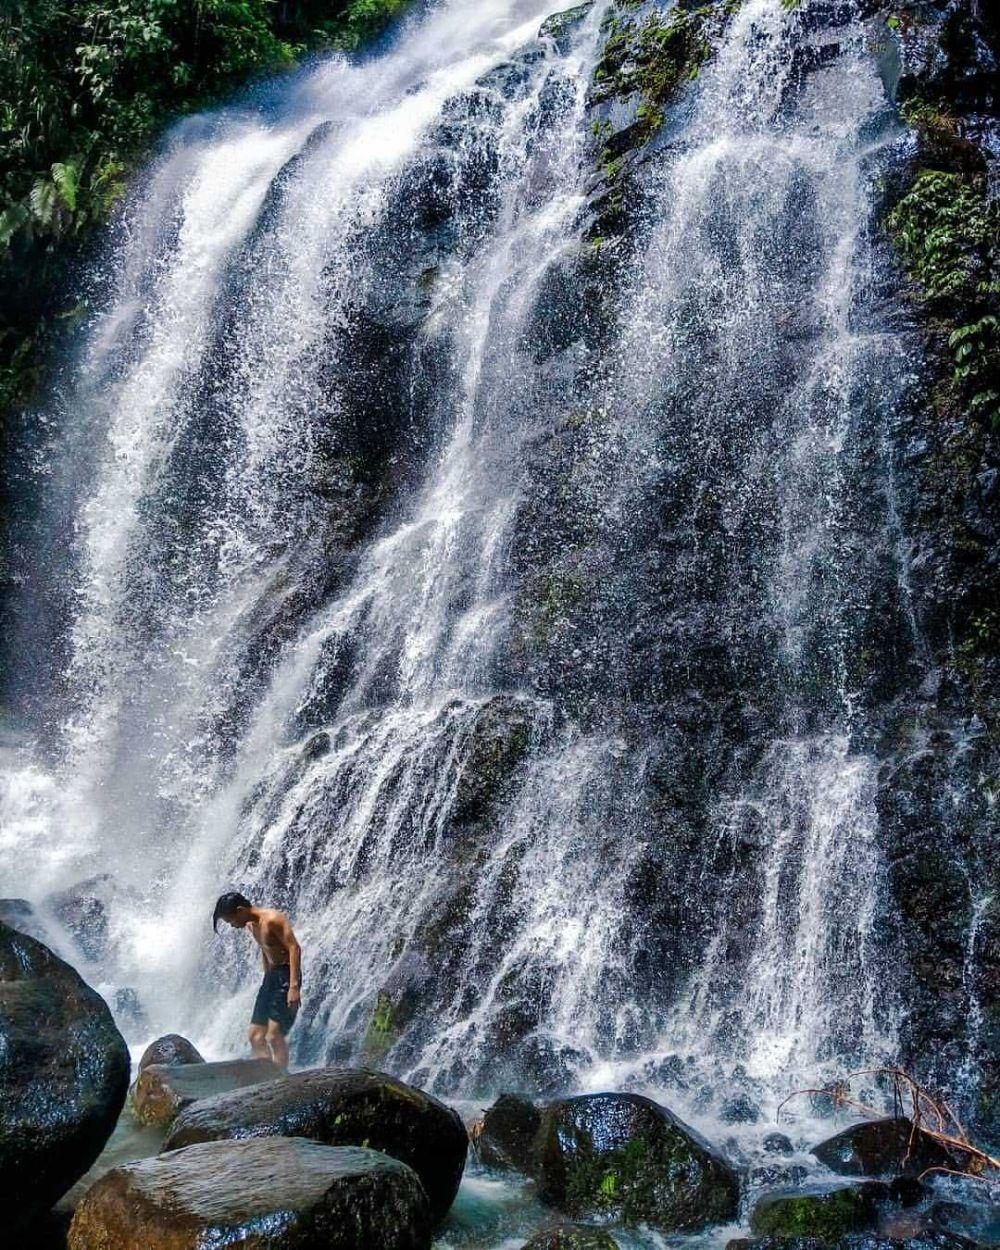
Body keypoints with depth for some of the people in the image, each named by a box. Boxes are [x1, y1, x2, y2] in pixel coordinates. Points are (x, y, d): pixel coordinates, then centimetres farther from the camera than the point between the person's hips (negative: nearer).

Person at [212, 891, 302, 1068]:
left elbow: (294, 948, -21)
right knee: (255, 1036, 7)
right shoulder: (251, 925, 12)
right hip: (271, 976, 10)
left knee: (274, 1036, -15)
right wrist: (267, 979, 18)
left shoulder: (272, 919, -17)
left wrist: (294, 986, -26)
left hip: (286, 976, -10)